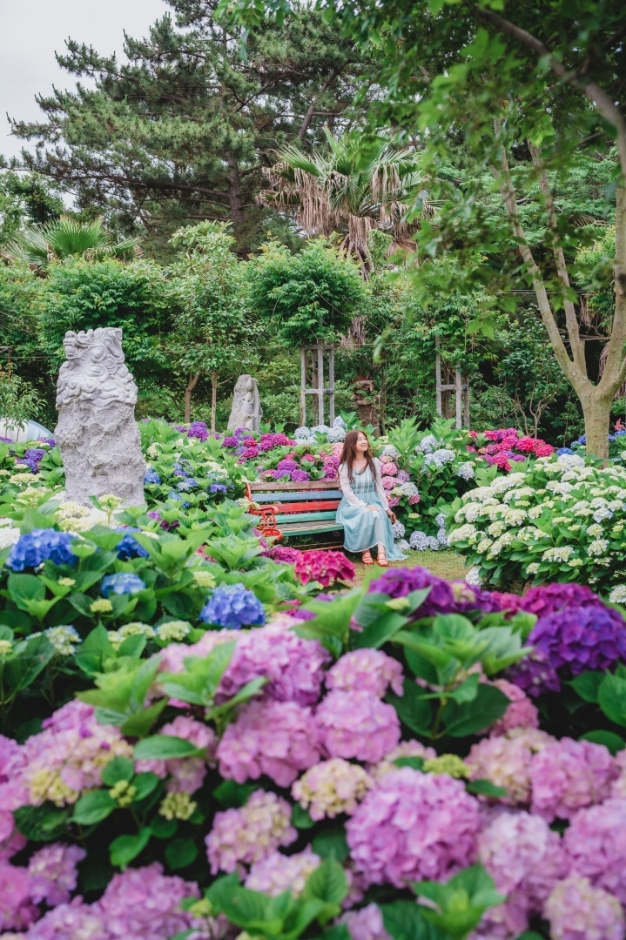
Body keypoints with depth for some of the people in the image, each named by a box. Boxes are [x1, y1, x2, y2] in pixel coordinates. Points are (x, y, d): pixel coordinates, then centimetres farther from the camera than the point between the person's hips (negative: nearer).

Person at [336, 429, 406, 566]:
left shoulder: (374, 463, 7)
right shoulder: (344, 466, -3)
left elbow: (379, 488, 9)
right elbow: (347, 492, -9)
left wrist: (387, 508, 2)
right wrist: (364, 506, -20)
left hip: (372, 502, 2)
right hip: (353, 504, -2)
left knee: (378, 514, -33)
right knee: (365, 514, -36)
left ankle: (382, 552, -40)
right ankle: (365, 551, -26)